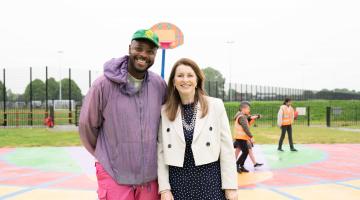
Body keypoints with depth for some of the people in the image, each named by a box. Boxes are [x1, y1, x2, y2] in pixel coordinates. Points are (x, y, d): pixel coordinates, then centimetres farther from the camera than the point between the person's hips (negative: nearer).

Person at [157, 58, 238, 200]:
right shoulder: (165, 111, 2)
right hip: (178, 181, 1)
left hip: (210, 179, -1)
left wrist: (230, 186, -4)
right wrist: (164, 188, -2)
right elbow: (161, 151, 2)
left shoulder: (215, 106, -3)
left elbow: (227, 148, -3)